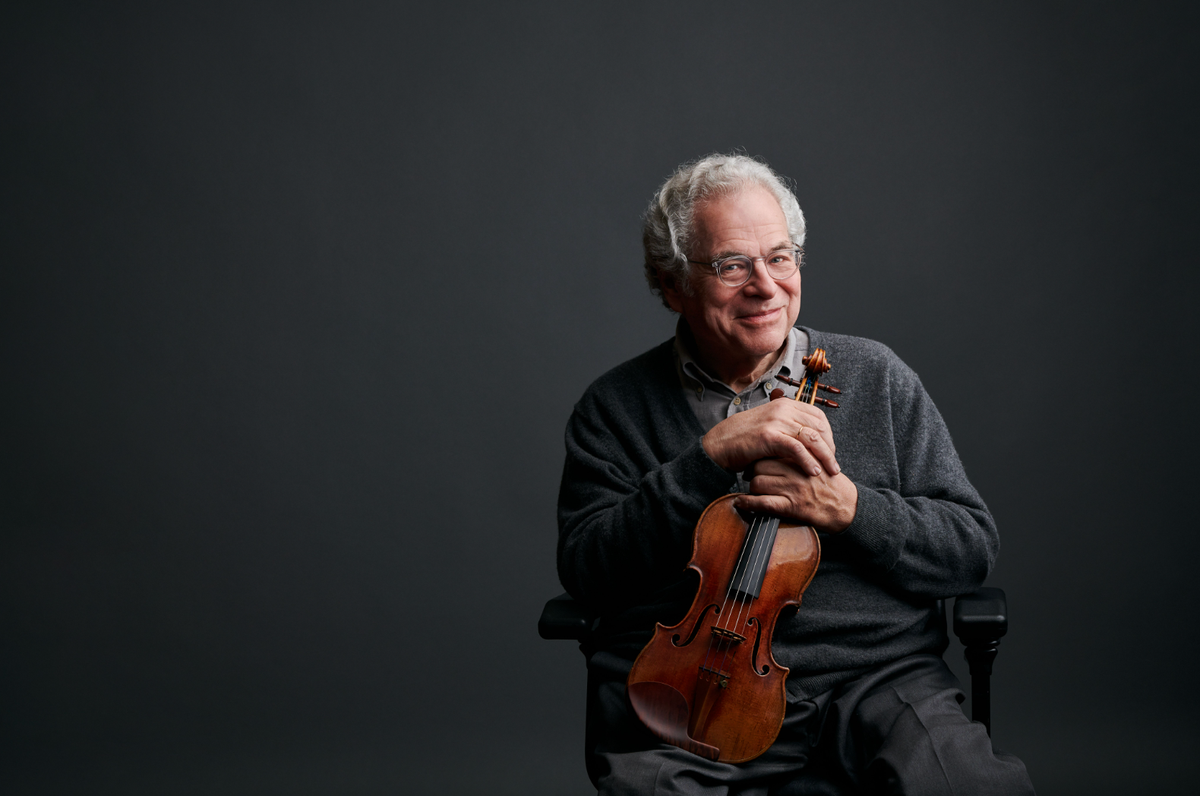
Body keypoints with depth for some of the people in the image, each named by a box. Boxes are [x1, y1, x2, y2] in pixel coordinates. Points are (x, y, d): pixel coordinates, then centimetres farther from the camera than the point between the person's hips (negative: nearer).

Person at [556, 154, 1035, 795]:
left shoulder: (876, 379, 11)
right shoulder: (617, 407, 8)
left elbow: (972, 546, 9)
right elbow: (584, 569, -4)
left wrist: (849, 508, -10)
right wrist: (713, 456, -12)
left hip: (875, 683, 1)